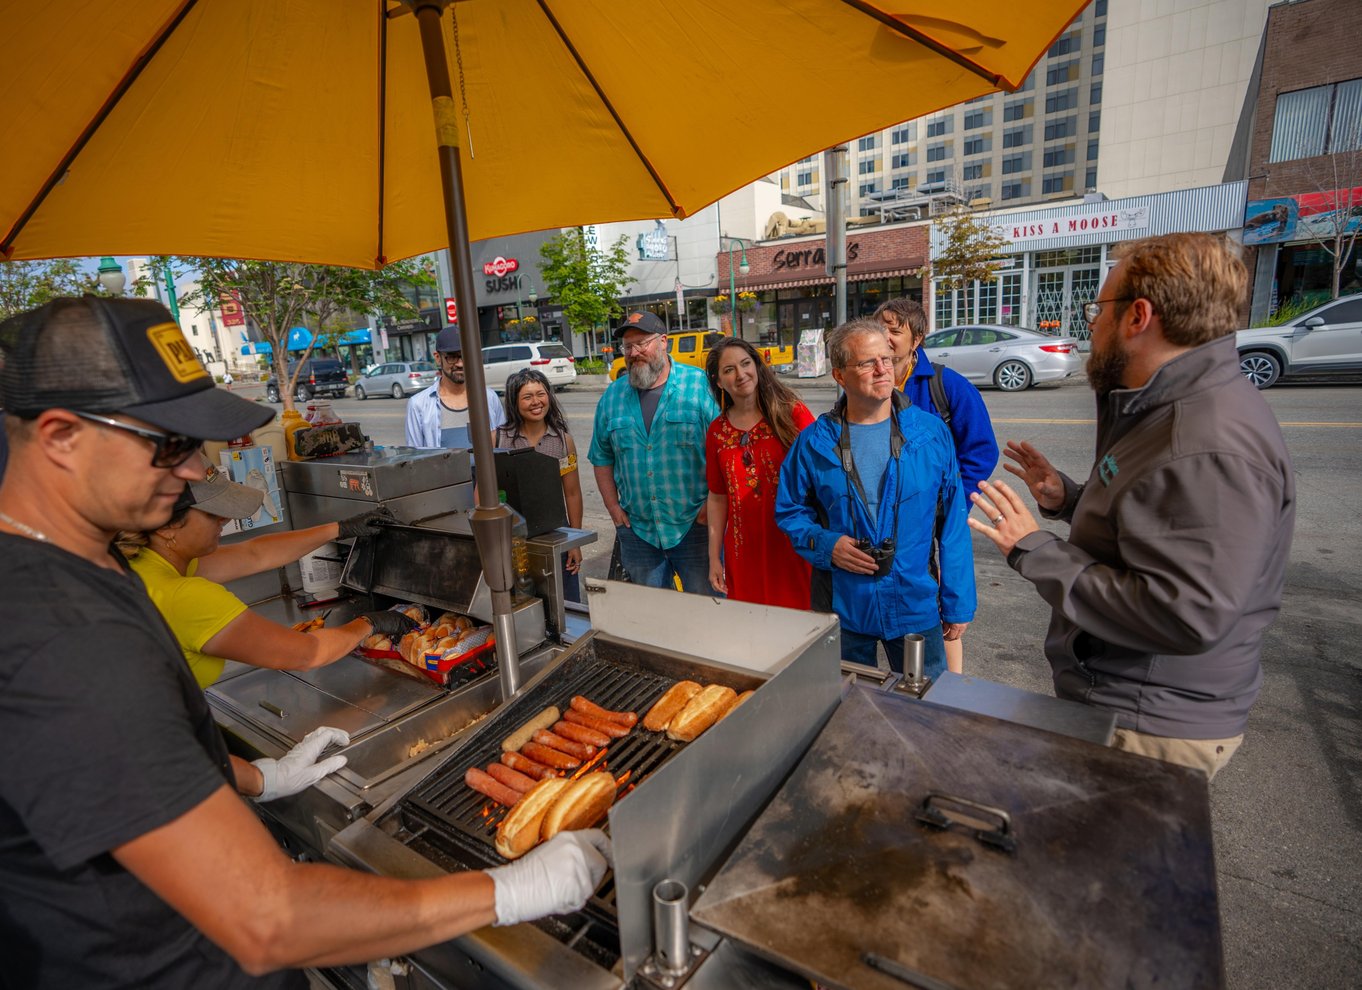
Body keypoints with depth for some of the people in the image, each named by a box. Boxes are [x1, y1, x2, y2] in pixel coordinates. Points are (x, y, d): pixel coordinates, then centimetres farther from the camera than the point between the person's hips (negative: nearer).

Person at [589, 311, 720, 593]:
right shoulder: (612, 396, 6)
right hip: (637, 529, 4)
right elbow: (601, 457, 12)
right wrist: (613, 507, 5)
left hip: (695, 525, -3)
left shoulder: (700, 385, -7)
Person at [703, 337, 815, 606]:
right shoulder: (717, 431, 6)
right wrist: (714, 558, 10)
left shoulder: (792, 412, -5)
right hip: (744, 551, 3)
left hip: (794, 544, -3)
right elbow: (717, 497, 11)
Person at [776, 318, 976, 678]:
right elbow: (789, 510, 3)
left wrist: (959, 603, -1)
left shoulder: (931, 432, -4)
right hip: (841, 608, 0)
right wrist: (826, 544, -16)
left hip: (916, 605, 0)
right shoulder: (814, 442, -5)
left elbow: (953, 520, -2)